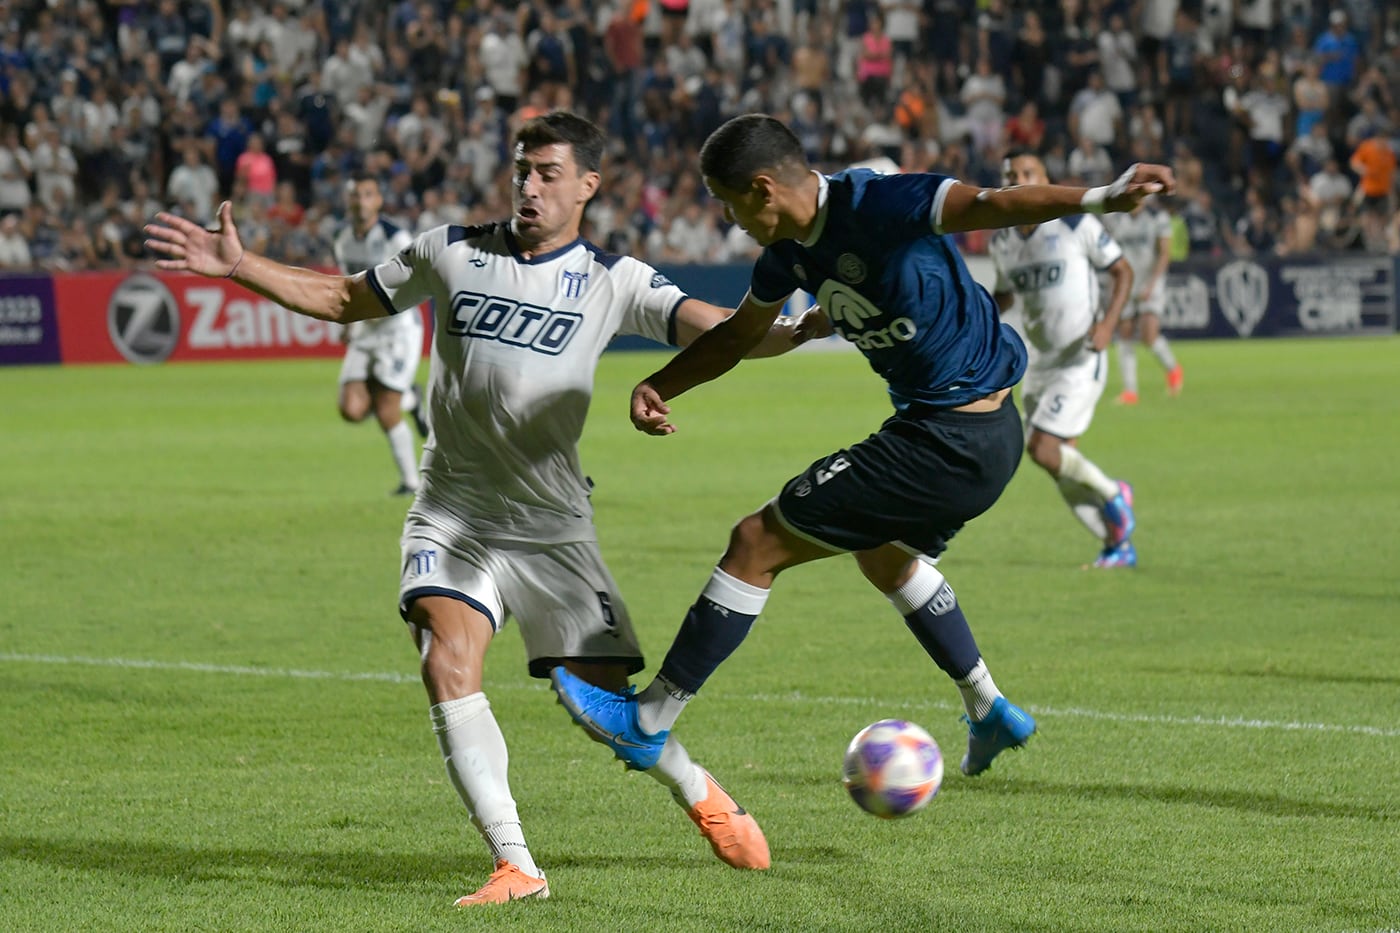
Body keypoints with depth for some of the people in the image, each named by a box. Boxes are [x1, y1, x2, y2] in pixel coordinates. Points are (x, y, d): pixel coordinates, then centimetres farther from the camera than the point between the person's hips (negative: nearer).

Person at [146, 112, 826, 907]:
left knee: (605, 695, 0)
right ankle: (516, 865, -19)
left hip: (552, 525, -1)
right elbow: (345, 299, 15)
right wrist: (237, 267, 7)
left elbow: (716, 331, -13)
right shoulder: (453, 253, 3)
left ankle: (700, 794, 32)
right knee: (448, 663, -23)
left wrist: (799, 330, -31)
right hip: (453, 515, 1)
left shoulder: (611, 281, -2)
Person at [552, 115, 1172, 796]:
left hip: (949, 446, -10)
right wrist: (657, 387, 8)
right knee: (886, 556, 36)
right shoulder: (790, 248, 6)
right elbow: (739, 333, 22)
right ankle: (989, 713, 44)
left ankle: (648, 722, 4)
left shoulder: (877, 205, -23)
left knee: (757, 543, -4)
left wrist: (1097, 198, -51)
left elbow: (990, 205, -35)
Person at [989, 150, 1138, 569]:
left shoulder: (1077, 225, -9)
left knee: (1043, 449, -17)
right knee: (1061, 464, 5)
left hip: (1080, 359, -6)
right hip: (1039, 361, 6)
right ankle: (1118, 546, 18)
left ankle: (1112, 494, 8)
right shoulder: (1002, 241, 8)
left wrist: (1108, 322, -17)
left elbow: (1122, 271, -3)